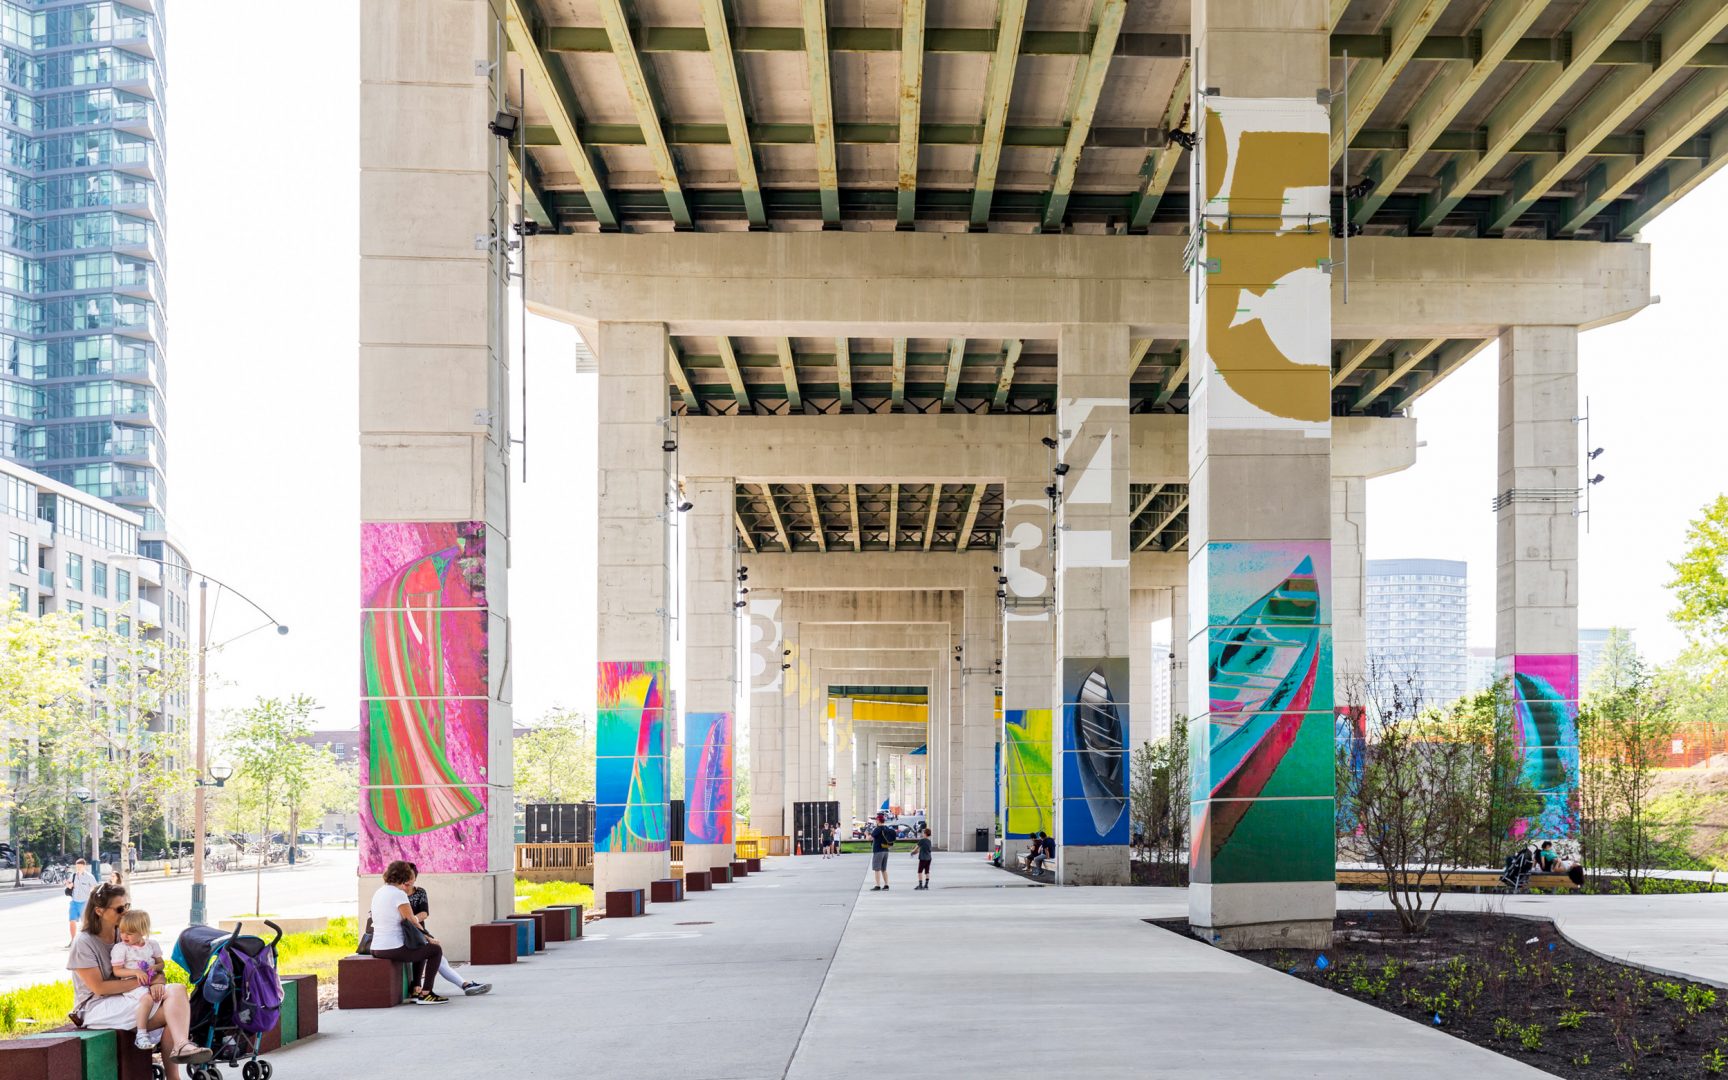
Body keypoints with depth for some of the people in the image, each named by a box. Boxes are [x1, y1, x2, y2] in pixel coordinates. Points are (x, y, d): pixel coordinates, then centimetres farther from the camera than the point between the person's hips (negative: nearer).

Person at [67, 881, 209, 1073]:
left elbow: (158, 965, 10)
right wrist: (142, 981, -17)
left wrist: (157, 983, -14)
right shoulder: (83, 943, -6)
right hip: (98, 1006, -7)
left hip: (128, 999, 7)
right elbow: (99, 987, -14)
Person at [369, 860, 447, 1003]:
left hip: (376, 948, 9)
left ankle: (415, 992, 28)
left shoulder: (378, 893, 13)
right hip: (393, 949, -9)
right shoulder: (399, 894, -15)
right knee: (436, 949, 5)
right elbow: (412, 922, -12)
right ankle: (425, 994, 5)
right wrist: (429, 938, 2)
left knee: (421, 948, 31)